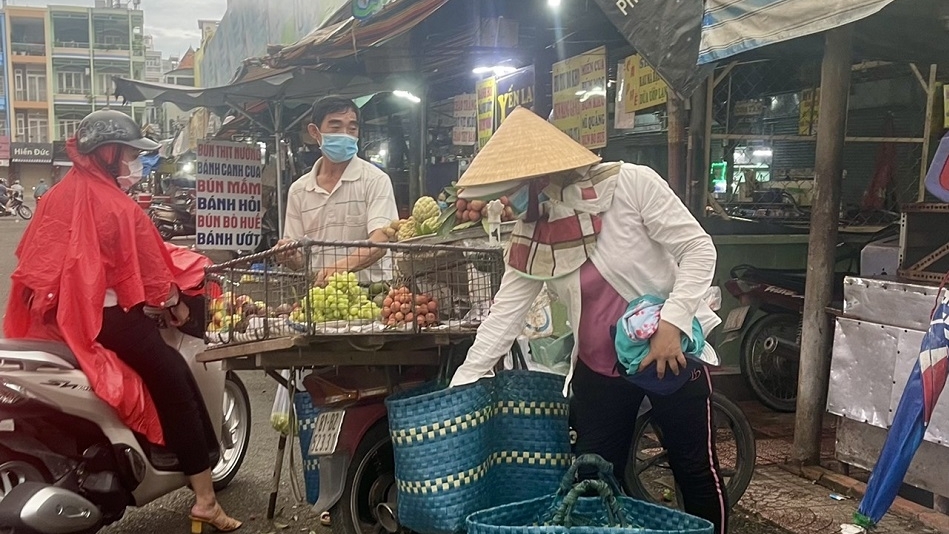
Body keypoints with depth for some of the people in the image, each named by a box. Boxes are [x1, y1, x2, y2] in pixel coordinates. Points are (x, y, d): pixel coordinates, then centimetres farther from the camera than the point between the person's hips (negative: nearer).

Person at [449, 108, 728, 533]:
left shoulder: (630, 184, -18)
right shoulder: (529, 236, -4)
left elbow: (698, 250, -15)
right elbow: (504, 314, -3)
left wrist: (672, 322, -25)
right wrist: (460, 385, -7)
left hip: (673, 351, -4)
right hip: (599, 367, 4)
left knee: (696, 471, 9)